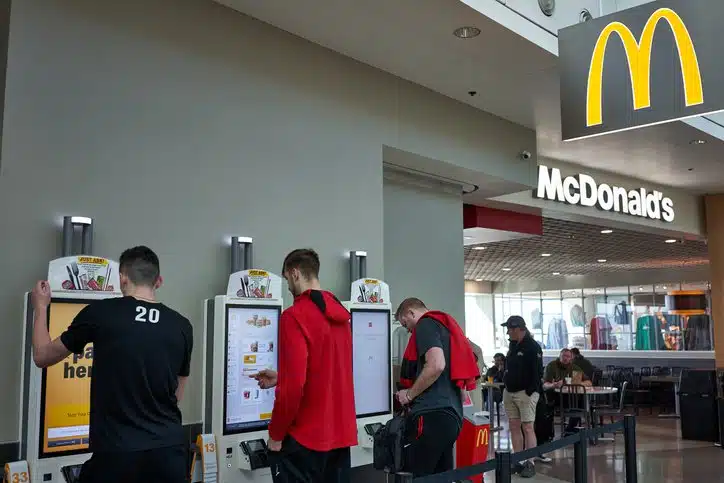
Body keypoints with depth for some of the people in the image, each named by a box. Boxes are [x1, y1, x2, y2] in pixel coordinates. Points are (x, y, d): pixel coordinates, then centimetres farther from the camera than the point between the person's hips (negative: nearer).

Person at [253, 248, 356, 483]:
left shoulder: (295, 316, -15)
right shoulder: (340, 313, 8)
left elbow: (294, 386, -20)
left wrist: (276, 434, -7)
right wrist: (280, 378, 27)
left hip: (304, 438, -7)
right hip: (341, 433, 7)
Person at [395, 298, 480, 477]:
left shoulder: (426, 324, -4)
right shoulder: (445, 325, 24)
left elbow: (436, 365, -21)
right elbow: (453, 372, 25)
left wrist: (409, 394, -10)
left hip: (432, 414, -10)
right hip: (451, 414, 10)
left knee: (414, 478, -6)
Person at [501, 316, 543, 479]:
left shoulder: (533, 347, -10)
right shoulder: (512, 345, 13)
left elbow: (538, 372, -13)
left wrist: (530, 392, -16)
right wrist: (506, 387, 11)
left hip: (526, 393, -8)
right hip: (509, 393, 8)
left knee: (527, 428, -7)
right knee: (514, 427, 8)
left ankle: (530, 463, -2)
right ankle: (519, 461, 14)